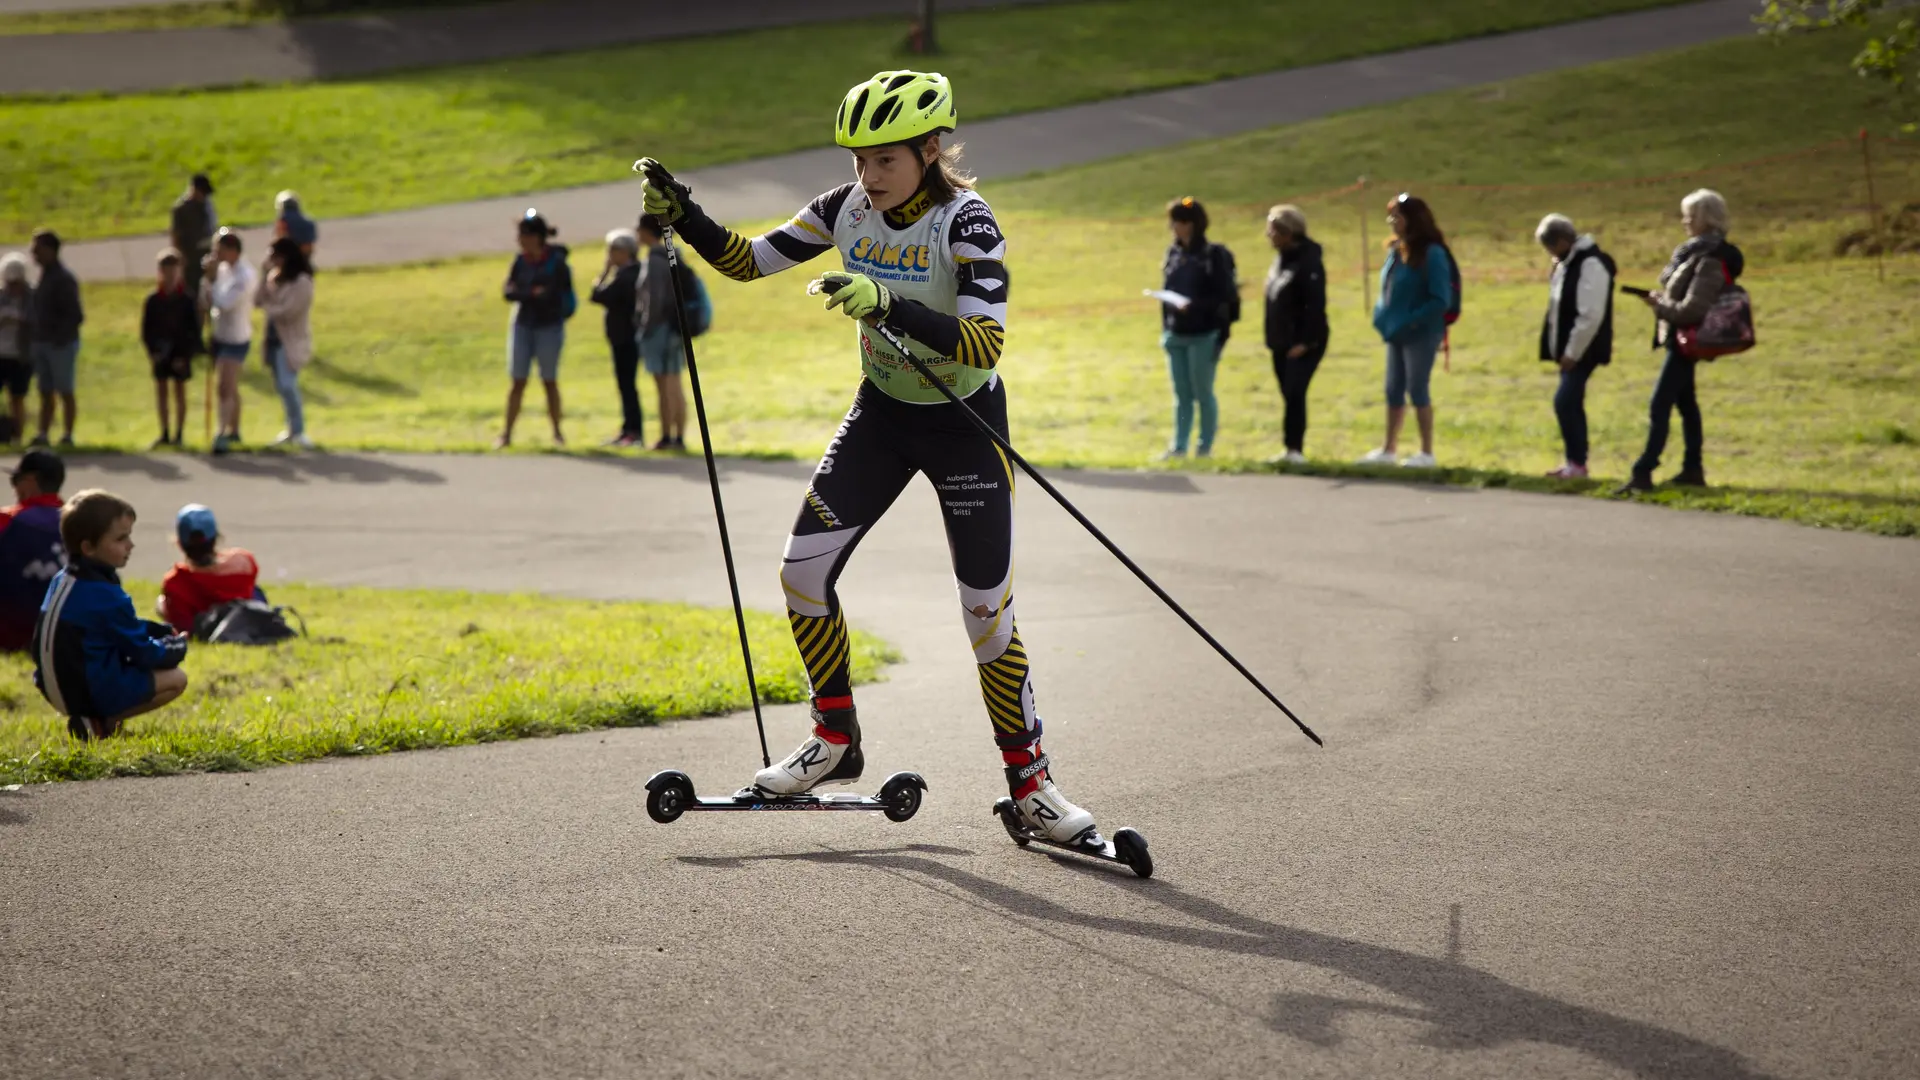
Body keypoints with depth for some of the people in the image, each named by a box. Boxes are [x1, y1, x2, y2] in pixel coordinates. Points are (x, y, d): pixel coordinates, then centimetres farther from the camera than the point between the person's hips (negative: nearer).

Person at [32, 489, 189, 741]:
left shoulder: (62, 580, 7)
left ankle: (97, 716, 10)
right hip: (92, 691, -9)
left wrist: (160, 631, 14)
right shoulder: (107, 596, -22)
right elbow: (142, 651, -13)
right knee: (176, 679, -1)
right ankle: (100, 723, -9)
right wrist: (176, 648, 6)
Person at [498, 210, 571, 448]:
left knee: (549, 381, 3)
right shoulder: (521, 260, 3)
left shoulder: (556, 262, -10)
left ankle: (557, 432, 15)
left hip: (549, 326, -4)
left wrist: (523, 295, -8)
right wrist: (533, 294, -18)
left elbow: (551, 296, -14)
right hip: (522, 326, 4)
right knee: (517, 381, 2)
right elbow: (508, 292, -4)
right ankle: (507, 434, 3)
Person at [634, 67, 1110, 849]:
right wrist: (682, 218, -18)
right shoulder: (849, 209, -7)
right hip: (882, 412, 5)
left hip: (966, 424, -5)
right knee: (803, 568, -4)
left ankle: (1030, 785, 8)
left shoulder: (965, 221, -23)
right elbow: (746, 260, 0)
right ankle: (836, 739, 14)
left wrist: (892, 307, -48)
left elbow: (986, 343, -35)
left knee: (987, 612, -6)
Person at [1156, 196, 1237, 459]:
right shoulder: (1173, 253, 9)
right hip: (1175, 335, 6)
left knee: (1203, 393, 2)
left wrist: (1195, 305, -24)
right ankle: (1178, 446, 15)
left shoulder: (1213, 255, -10)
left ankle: (1205, 446, 12)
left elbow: (1226, 296, -12)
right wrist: (1165, 329, 10)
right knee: (1181, 395, 10)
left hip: (1202, 336, -6)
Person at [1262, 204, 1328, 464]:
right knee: (1290, 396, 10)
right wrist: (1273, 338, 14)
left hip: (1304, 344, -9)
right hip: (1282, 343, 9)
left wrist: (1305, 342, -21)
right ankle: (1292, 449, 15)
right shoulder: (1281, 259, 12)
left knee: (1294, 393, -14)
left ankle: (1295, 449, -13)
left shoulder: (1308, 262, -15)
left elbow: (1316, 305, -20)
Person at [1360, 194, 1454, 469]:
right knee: (1394, 391, 12)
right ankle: (1389, 449, 21)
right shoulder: (1396, 250, 7)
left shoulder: (1432, 254, -16)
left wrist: (1411, 321, -19)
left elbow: (1441, 300, -18)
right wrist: (1383, 316, 2)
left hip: (1420, 335, -7)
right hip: (1396, 333, 7)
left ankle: (1427, 452, 9)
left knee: (1417, 390, -1)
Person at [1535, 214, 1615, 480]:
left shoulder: (1591, 264, -19)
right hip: (1569, 349, 10)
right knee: (1571, 403, 12)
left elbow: (1591, 315, -23)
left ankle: (1577, 463, -8)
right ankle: (1575, 461, 18)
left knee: (1565, 401, -13)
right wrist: (1564, 350, 14)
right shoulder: (1566, 263, 12)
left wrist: (1573, 352, -20)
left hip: (1582, 350, -10)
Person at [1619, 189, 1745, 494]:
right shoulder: (1695, 252, 10)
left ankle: (1643, 473, -11)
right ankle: (1693, 469, 23)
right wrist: (1662, 299, 5)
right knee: (1685, 403, 16)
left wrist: (1660, 304, -14)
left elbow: (1692, 309, -24)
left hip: (1687, 340, -11)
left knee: (1659, 406, -11)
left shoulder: (1709, 261, -20)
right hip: (1681, 339, 11)